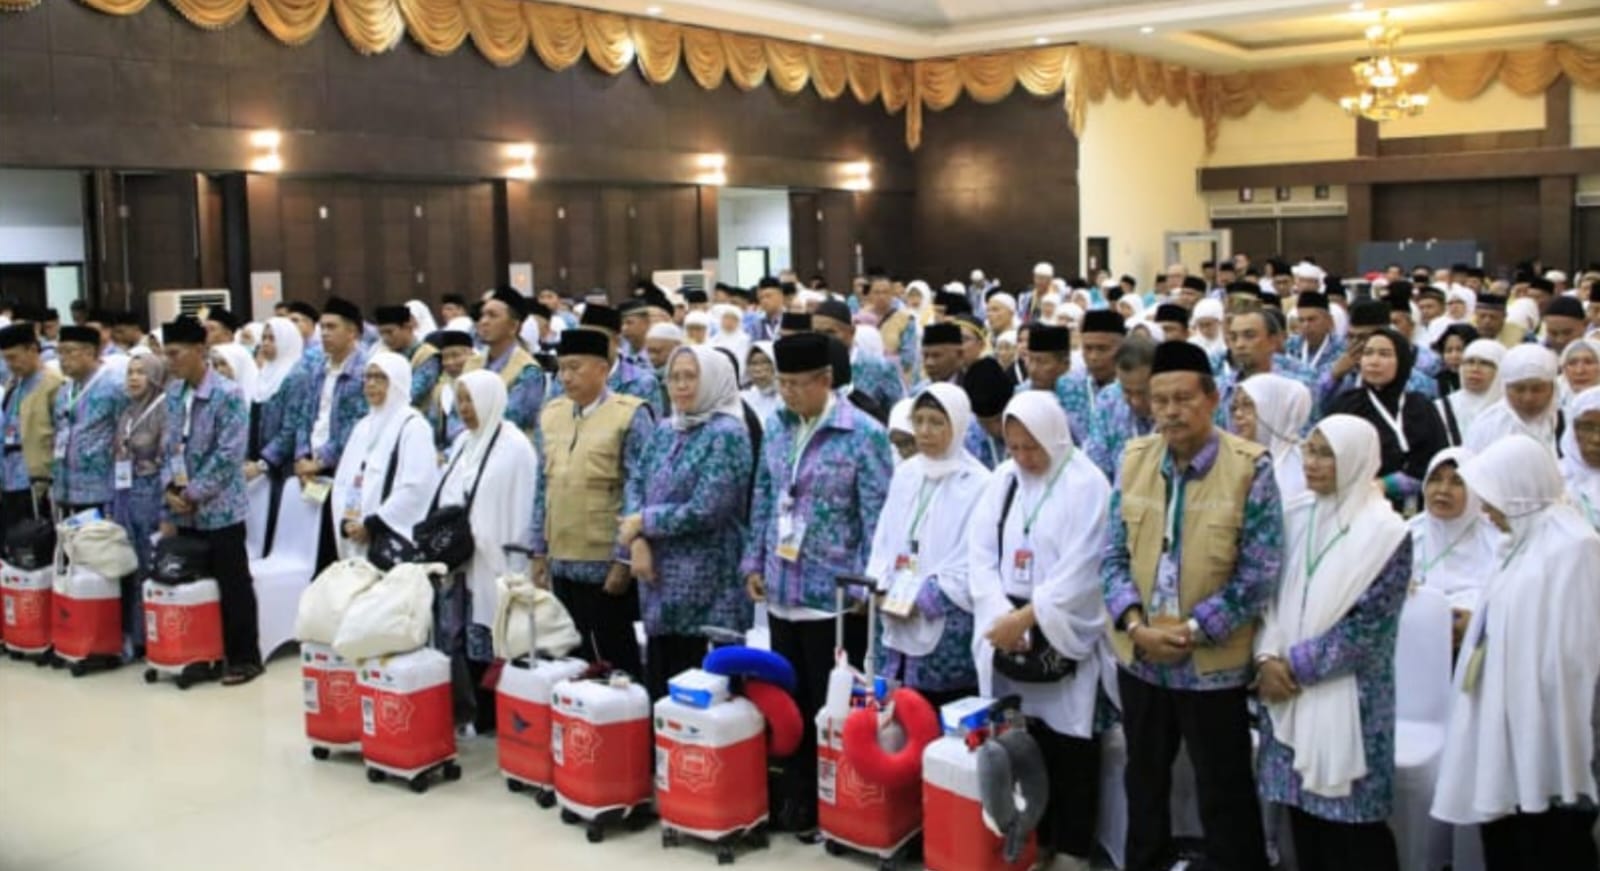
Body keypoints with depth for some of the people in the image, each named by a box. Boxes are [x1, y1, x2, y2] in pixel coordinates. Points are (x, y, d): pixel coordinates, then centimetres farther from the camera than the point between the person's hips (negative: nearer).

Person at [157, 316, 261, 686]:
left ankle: (244, 658, 10)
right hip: (184, 513, 6)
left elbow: (227, 456, -16)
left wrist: (192, 494, -15)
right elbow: (169, 448, 13)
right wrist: (170, 489, 0)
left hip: (219, 511, -6)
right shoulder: (174, 394, 9)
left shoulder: (228, 395, -12)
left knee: (233, 586, 1)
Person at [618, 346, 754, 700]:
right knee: (657, 680, 12)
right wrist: (637, 540, -9)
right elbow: (636, 483, 9)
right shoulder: (665, 430, 12)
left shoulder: (727, 434, -11)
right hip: (660, 578, 7)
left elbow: (704, 511, -18)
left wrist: (644, 521, -7)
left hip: (706, 586, -7)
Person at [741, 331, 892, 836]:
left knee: (831, 706, 6)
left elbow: (877, 516, -12)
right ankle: (793, 797, 30)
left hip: (834, 595, -6)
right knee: (787, 700, 16)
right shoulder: (776, 426, 6)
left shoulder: (863, 434, -12)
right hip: (781, 592, 6)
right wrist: (754, 562, 10)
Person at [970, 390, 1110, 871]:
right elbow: (981, 551, 3)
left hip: (1064, 638, -5)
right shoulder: (1003, 479, 7)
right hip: (1009, 631, 5)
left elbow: (1080, 571, -16)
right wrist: (1002, 616, -11)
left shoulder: (1087, 484, -9)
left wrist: (1025, 617, -18)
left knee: (1069, 746, 2)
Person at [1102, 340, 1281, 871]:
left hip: (1213, 663, -4)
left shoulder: (1250, 467, -12)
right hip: (1139, 659, 4)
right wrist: (1136, 624, -12)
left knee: (1225, 797, 10)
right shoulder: (1134, 460, 1)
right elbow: (1114, 555, 3)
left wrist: (1192, 630, -17)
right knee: (1144, 785, 21)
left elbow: (1259, 573, -13)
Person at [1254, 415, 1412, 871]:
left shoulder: (1386, 533, -8)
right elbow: (1267, 591, 6)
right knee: (1303, 810, 11)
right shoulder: (1293, 516, 6)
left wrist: (1298, 667, -12)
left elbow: (1366, 627, -13)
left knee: (1350, 824, 2)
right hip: (1290, 691, 5)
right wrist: (1267, 658, -9)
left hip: (1348, 697, -5)